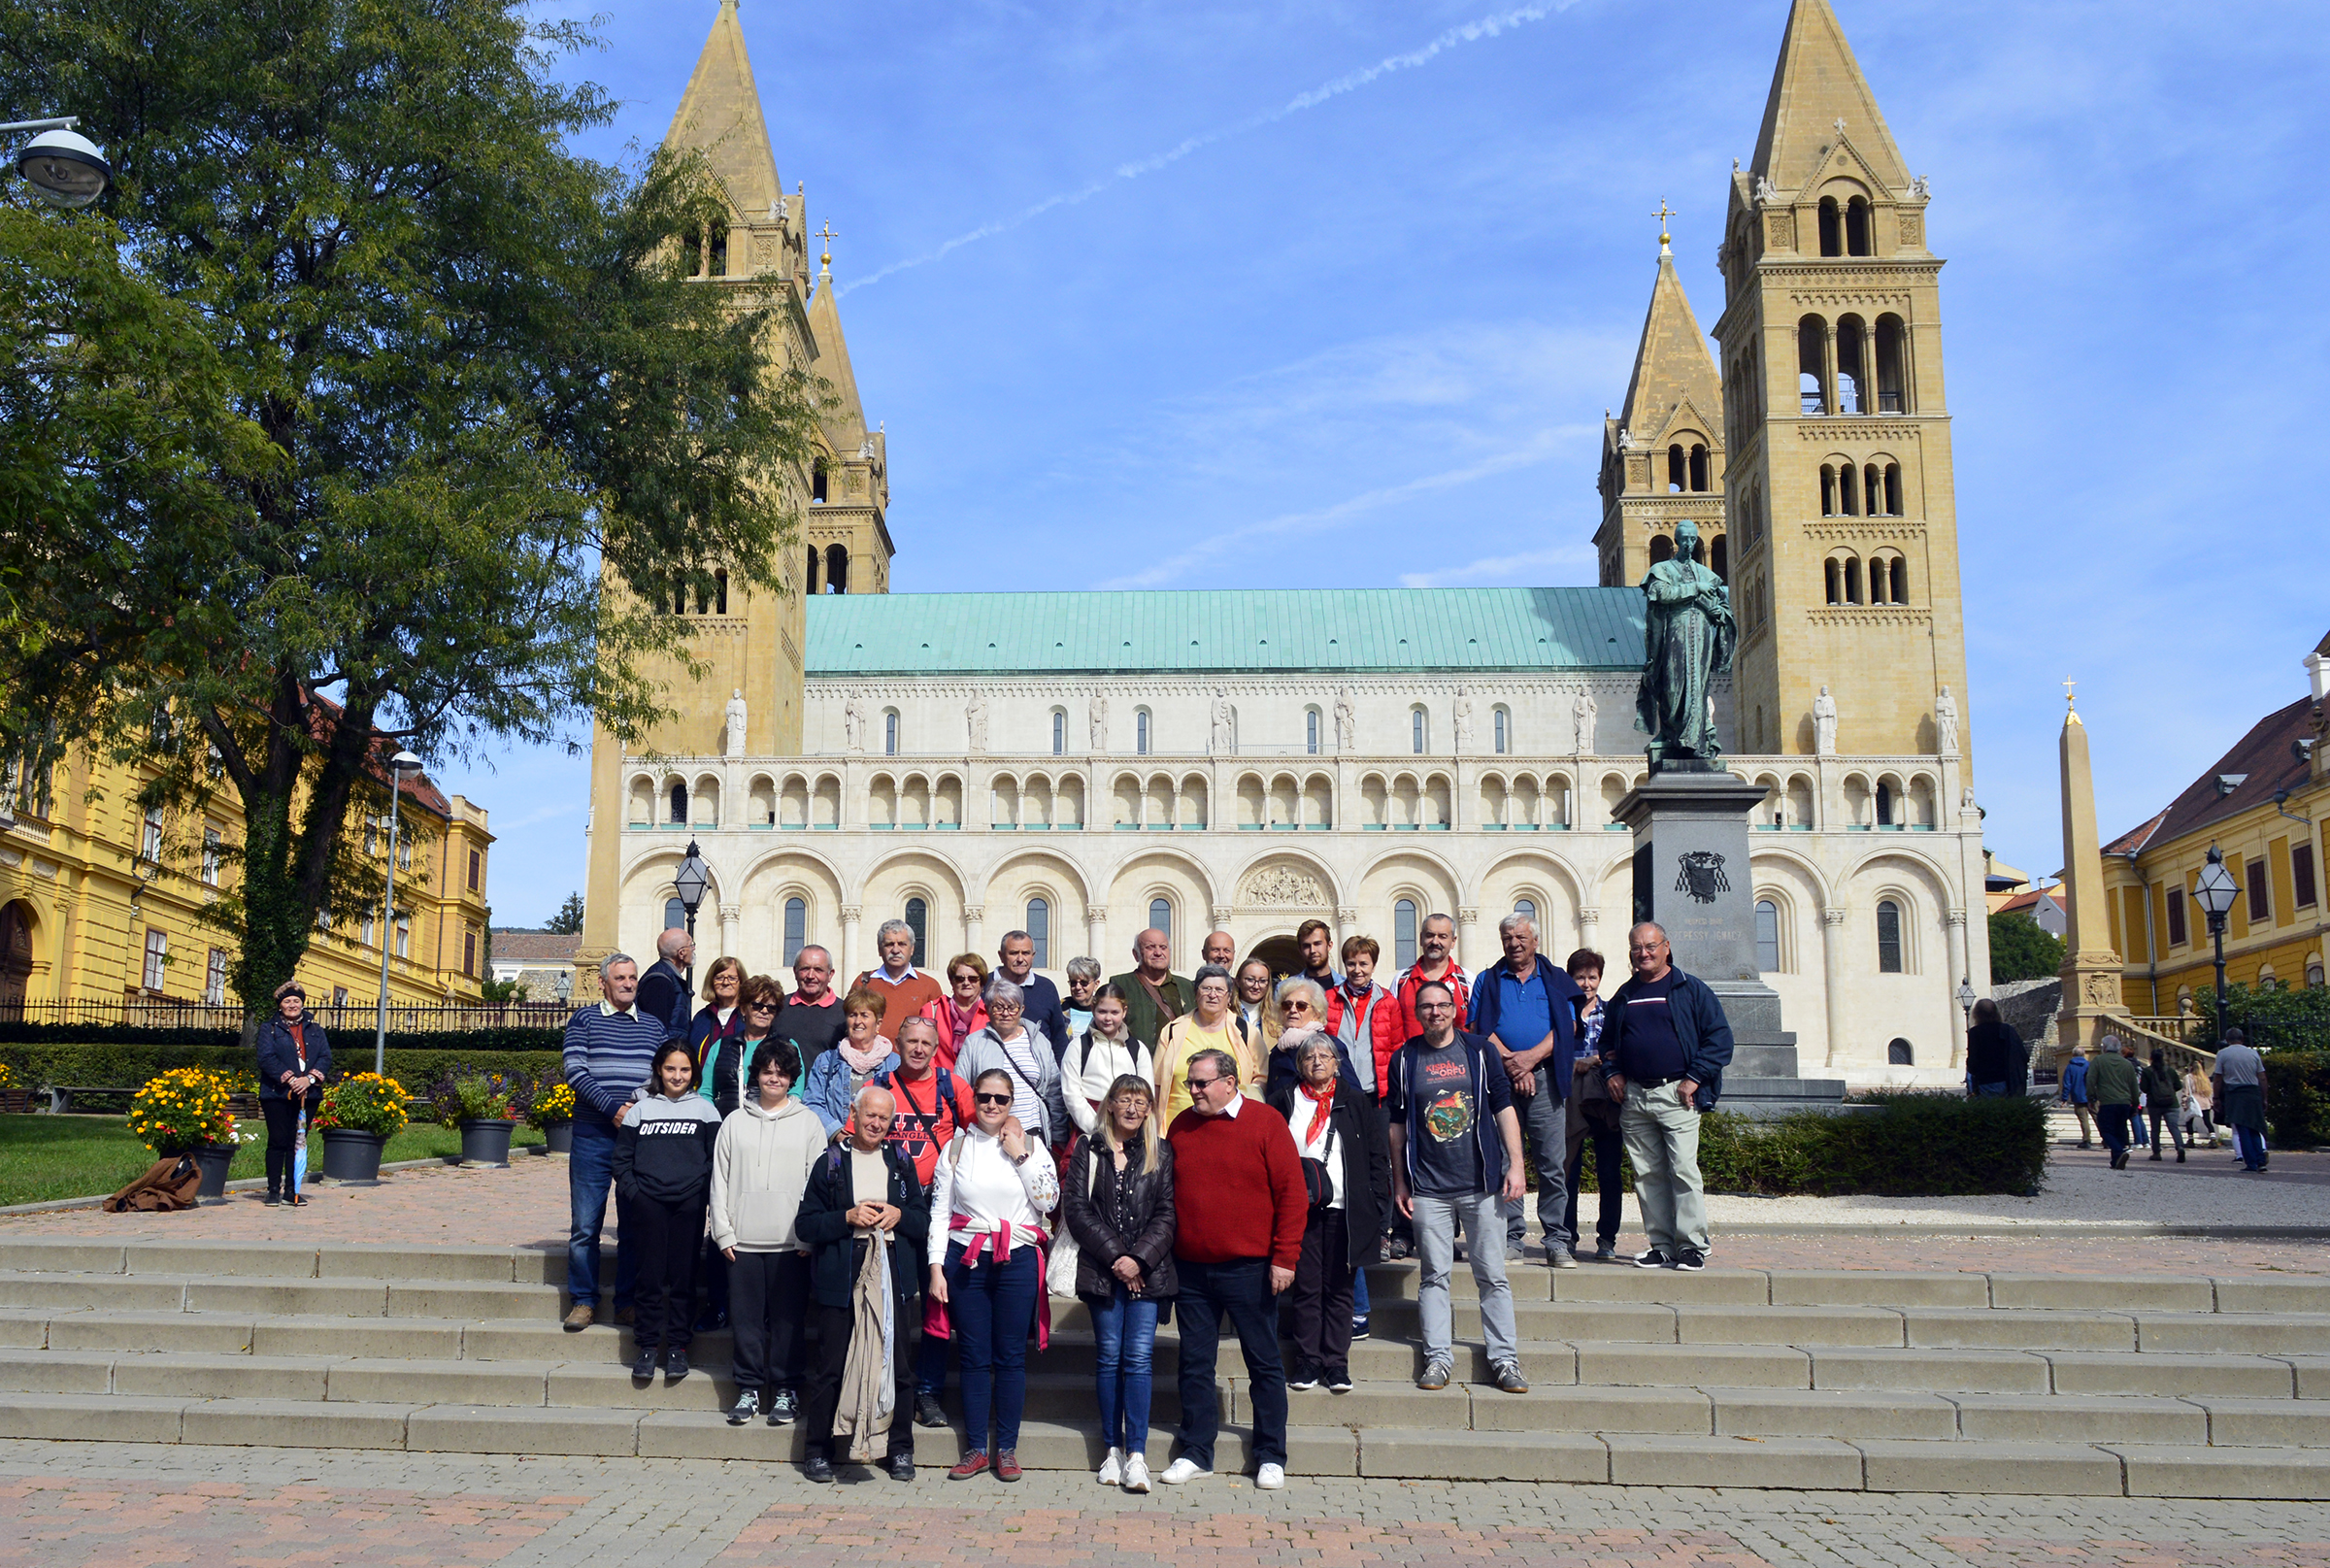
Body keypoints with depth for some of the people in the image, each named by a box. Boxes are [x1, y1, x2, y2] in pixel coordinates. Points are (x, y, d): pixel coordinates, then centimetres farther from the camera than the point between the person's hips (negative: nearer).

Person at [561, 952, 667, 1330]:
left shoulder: (654, 1026, 14)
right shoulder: (584, 1019, 5)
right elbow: (574, 1070, -6)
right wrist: (613, 1108, -16)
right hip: (593, 1137, -2)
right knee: (585, 1225, 0)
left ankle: (628, 1303, 13)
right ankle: (583, 1302, 11)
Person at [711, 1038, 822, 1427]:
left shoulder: (808, 1122, 6)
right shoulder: (735, 1121, 10)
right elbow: (720, 1180, 9)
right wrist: (723, 1233, 1)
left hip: (791, 1242, -2)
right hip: (743, 1241, 2)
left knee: (788, 1318, 1)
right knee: (745, 1317, 4)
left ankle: (786, 1390, 11)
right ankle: (749, 1389, 15)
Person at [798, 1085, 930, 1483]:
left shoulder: (900, 1162, 12)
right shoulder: (830, 1163, 3)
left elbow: (924, 1220, 14)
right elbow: (806, 1225, -1)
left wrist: (899, 1215, -6)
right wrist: (848, 1218, -14)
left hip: (893, 1278, 2)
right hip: (841, 1280, -2)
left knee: (898, 1366, 5)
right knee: (831, 1367, 2)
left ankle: (900, 1450, 16)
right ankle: (817, 1450, 14)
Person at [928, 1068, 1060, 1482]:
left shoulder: (1030, 1145, 5)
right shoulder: (956, 1148, 7)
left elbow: (1049, 1200, -6)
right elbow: (939, 1212, 6)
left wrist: (1020, 1153, -9)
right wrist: (936, 1267, -1)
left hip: (1017, 1260, -1)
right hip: (966, 1260, 1)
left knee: (1011, 1356, 2)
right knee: (973, 1357, 4)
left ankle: (1007, 1448, 13)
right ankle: (975, 1448, 14)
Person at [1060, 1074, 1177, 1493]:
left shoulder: (1160, 1154, 7)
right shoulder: (1088, 1148, 5)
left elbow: (1166, 1214, 3)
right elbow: (1076, 1208, -1)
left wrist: (1139, 1258, -10)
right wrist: (1114, 1256, -9)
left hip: (1148, 1270, 0)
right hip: (1101, 1269, 0)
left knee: (1139, 1357, -6)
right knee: (1109, 1356, 4)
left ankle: (1136, 1453, -4)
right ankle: (1113, 1450, 11)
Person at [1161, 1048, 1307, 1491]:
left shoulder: (1265, 1123, -6)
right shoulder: (1181, 1126, 8)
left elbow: (1292, 1194, -8)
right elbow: (1165, 1195, 14)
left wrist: (1284, 1258, -12)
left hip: (1249, 1268, -4)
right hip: (1190, 1269, 4)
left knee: (1264, 1363, 5)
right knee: (1195, 1362, 10)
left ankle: (1271, 1457, 16)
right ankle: (1196, 1453, 21)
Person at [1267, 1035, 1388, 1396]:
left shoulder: (1357, 1102, 8)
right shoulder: (1284, 1100, 8)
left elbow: (1377, 1158, 8)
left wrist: (1377, 1204, 0)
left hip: (1344, 1210, 0)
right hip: (1300, 1208, 0)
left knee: (1338, 1287, 3)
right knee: (1306, 1286, 2)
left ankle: (1336, 1364, 10)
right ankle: (1307, 1362, 10)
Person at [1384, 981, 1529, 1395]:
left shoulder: (1479, 1051, 4)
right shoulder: (1405, 1059, 5)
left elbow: (1504, 1109, 5)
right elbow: (1397, 1125, 8)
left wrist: (1515, 1166, -2)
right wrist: (1399, 1182, 6)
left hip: (1481, 1183, 0)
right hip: (1428, 1187, 1)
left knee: (1493, 1275, 3)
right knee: (1434, 1275, 3)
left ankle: (1504, 1359, 9)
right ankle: (1438, 1358, 10)